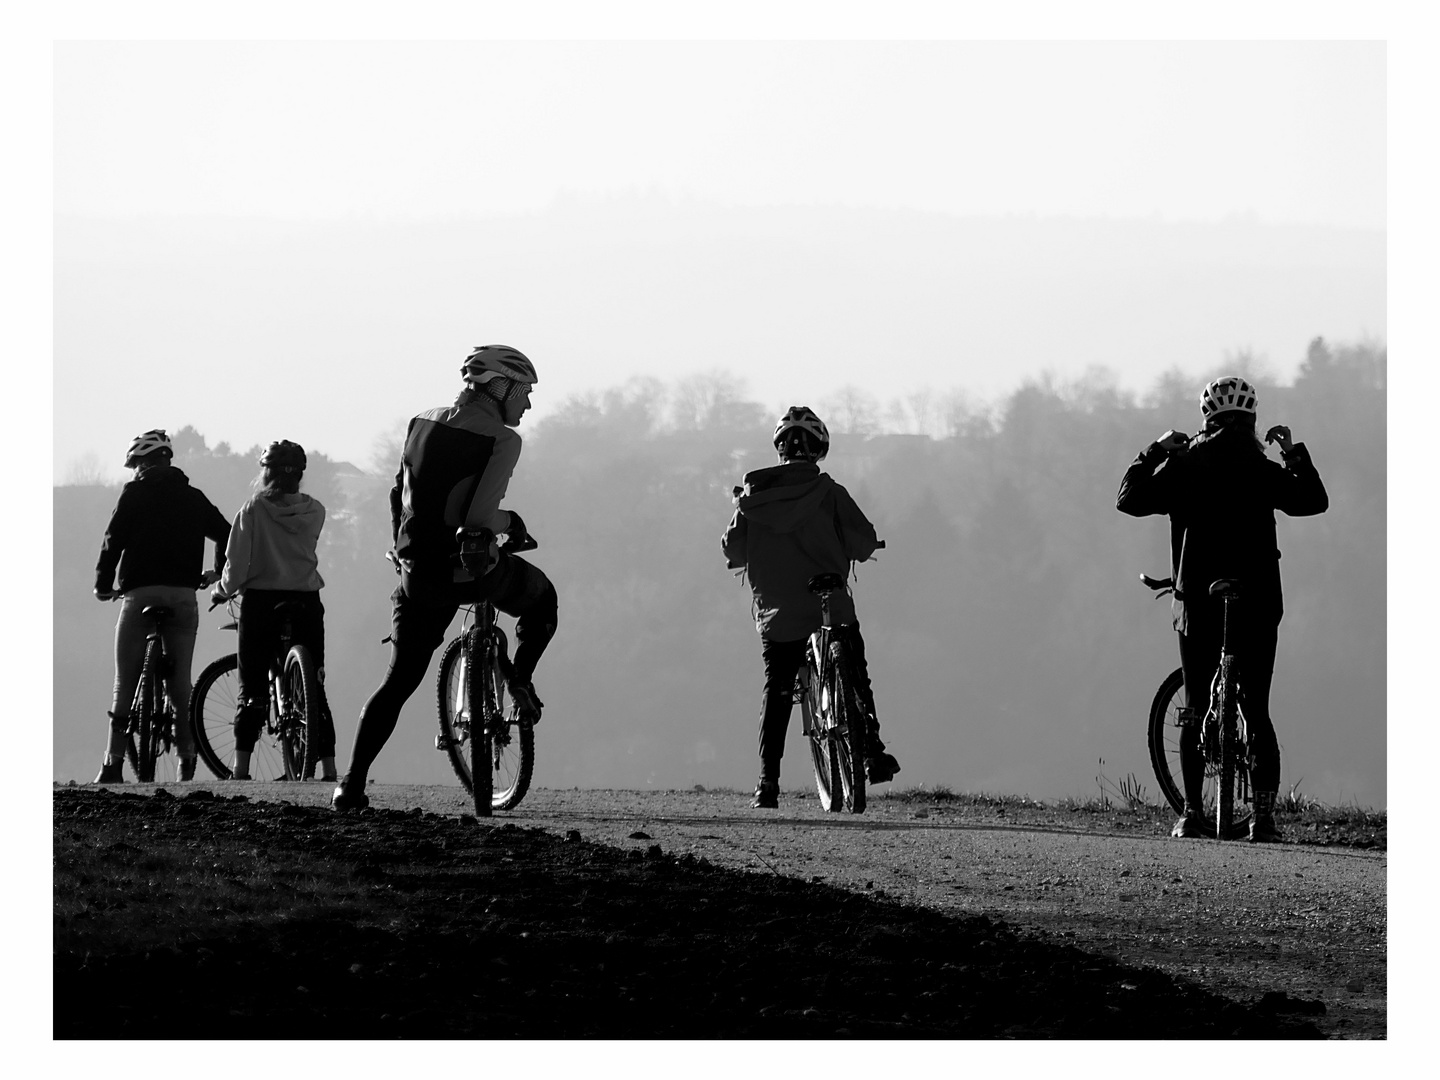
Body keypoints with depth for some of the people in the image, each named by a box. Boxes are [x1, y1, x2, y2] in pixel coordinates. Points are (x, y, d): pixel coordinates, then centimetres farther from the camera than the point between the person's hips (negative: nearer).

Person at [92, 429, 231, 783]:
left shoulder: (134, 494, 1)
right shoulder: (193, 498, 12)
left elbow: (114, 539, -4)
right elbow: (226, 534, 14)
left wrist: (103, 584, 6)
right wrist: (217, 573, 29)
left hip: (140, 592, -3)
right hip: (183, 595, 3)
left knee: (125, 684, 0)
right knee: (180, 681, 10)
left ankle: (113, 765, -5)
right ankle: (187, 760, 3)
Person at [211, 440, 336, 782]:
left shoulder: (254, 509, -8)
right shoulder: (314, 512, 0)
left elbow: (237, 564, -11)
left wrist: (223, 590, 7)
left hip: (261, 603, -2)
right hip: (307, 603, 2)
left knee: (252, 689, 3)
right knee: (315, 689, 7)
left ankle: (241, 768, -4)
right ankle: (328, 769, 2)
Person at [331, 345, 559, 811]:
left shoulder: (421, 425, 8)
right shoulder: (502, 440, -11)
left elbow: (399, 497, 17)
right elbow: (481, 518, -21)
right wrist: (512, 523, 0)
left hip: (419, 574, 5)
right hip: (475, 569, -5)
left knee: (399, 680, 10)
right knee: (542, 598, 28)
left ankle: (352, 784, 1)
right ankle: (521, 678, 14)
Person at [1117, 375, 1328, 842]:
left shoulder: (1182, 467, -3)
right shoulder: (1264, 471, -2)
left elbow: (1128, 500, 6)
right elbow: (1315, 501, 12)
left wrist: (1154, 452, 15)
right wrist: (1295, 453, 18)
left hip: (1198, 602, 0)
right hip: (1259, 606, 0)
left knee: (1195, 710, 8)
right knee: (1257, 711, 5)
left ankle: (1191, 813, 2)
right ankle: (1264, 815, -5)